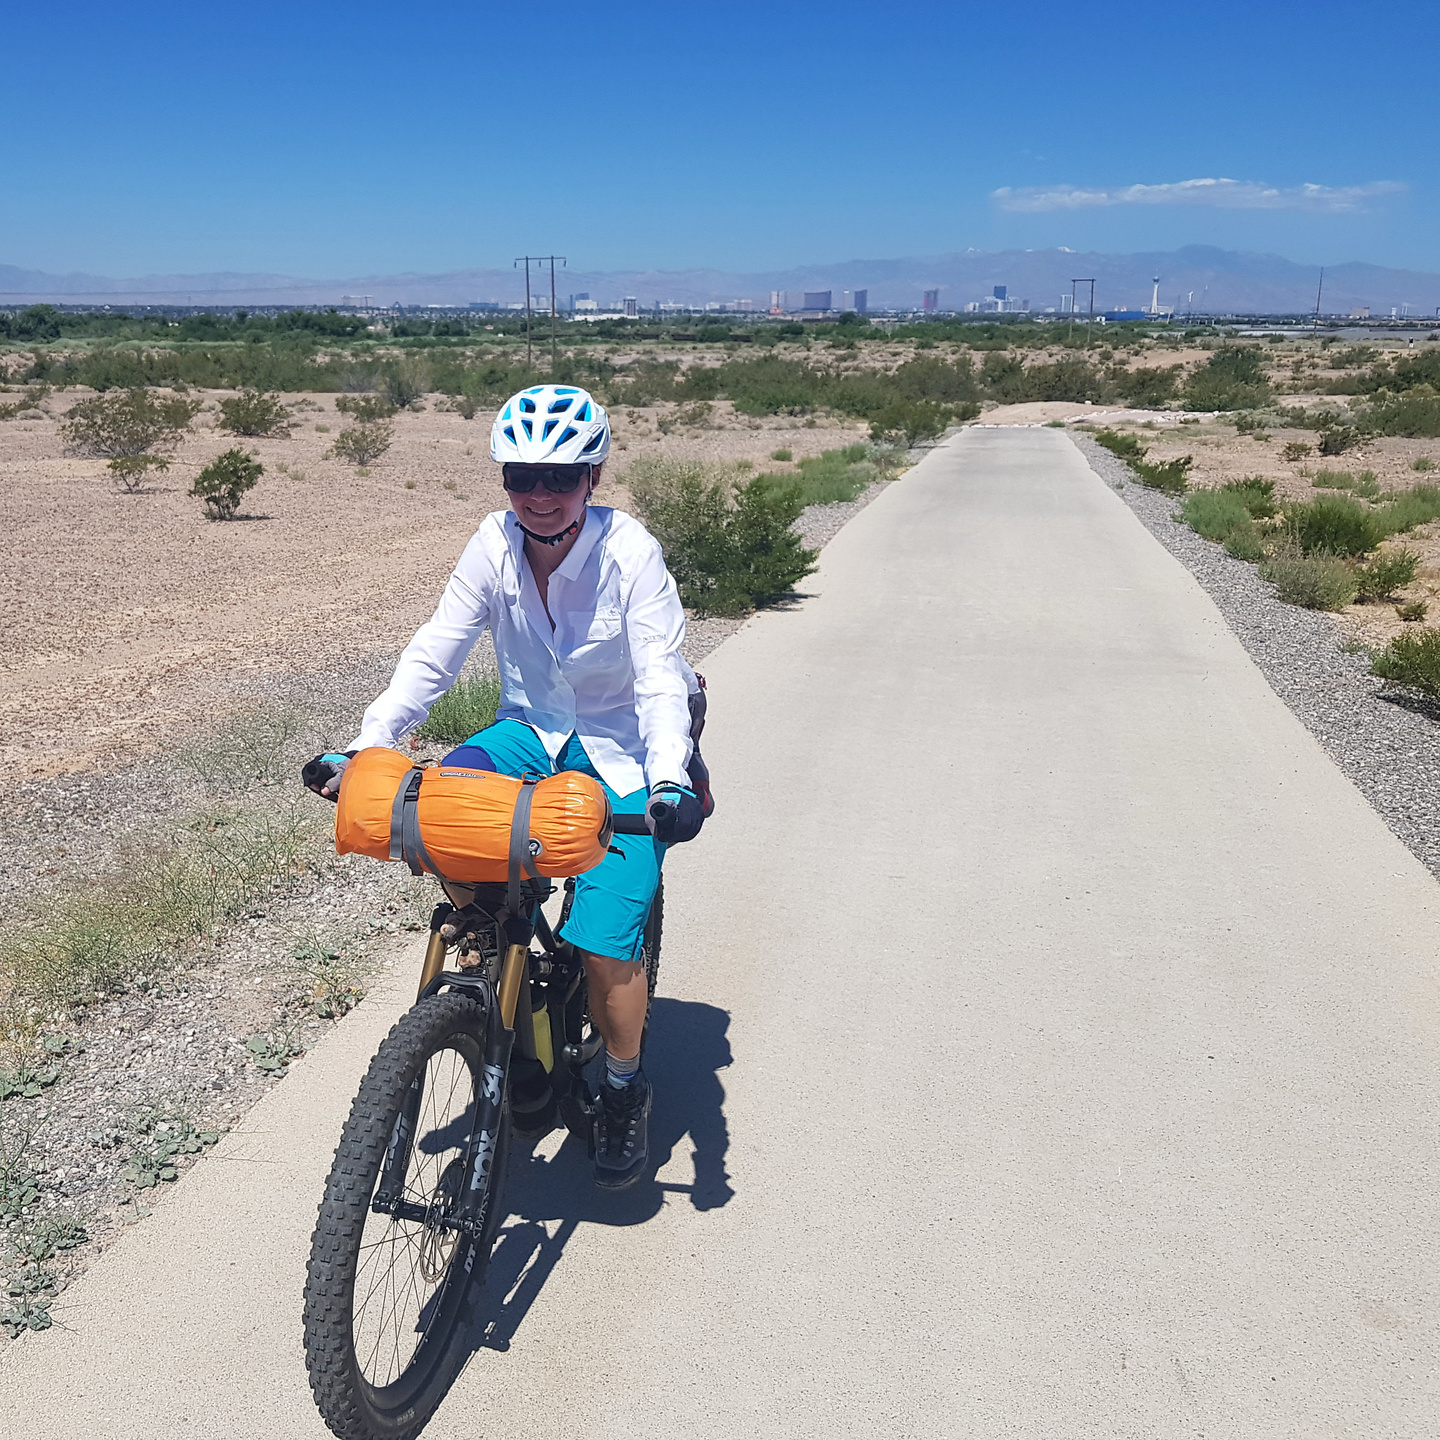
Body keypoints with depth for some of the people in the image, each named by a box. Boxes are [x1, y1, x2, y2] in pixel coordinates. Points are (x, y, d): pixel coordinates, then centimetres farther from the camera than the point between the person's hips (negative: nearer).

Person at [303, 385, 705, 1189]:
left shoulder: (630, 552, -20)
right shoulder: (495, 546, -10)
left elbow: (662, 678, -24)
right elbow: (434, 653, -11)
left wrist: (670, 779, -40)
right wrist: (365, 748, -22)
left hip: (621, 754, -4)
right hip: (532, 732, 4)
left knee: (606, 939, -15)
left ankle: (626, 1088, 15)